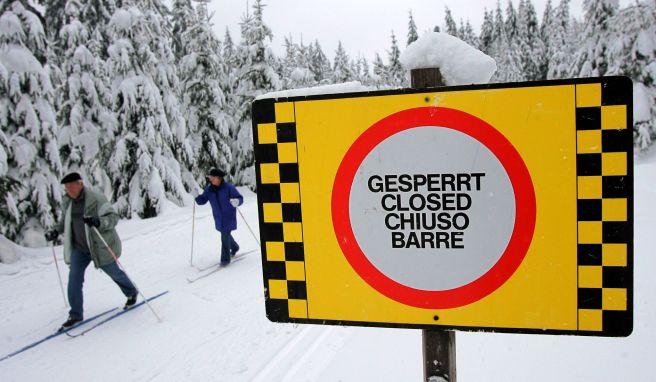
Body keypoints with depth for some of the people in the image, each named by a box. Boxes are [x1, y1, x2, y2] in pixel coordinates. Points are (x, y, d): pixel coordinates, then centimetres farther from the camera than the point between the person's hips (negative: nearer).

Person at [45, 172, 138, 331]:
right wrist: (56, 231, -1)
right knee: (74, 278, -4)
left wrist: (98, 222, -42)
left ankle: (132, 293, 40)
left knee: (114, 272, 13)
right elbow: (65, 220, 17)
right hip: (79, 247, 5)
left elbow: (113, 217, -24)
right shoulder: (67, 202, -1)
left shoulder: (96, 199, -23)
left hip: (100, 246, -5)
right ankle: (75, 315, 8)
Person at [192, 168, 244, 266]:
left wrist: (237, 202, -37)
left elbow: (240, 198, -14)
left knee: (225, 236, -11)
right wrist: (197, 196, -19)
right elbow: (202, 200, 1)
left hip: (229, 217, -6)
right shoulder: (209, 189, -1)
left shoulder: (228, 187, -16)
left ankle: (225, 259, 0)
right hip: (218, 218, 6)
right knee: (225, 234, 23)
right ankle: (235, 247, 50)